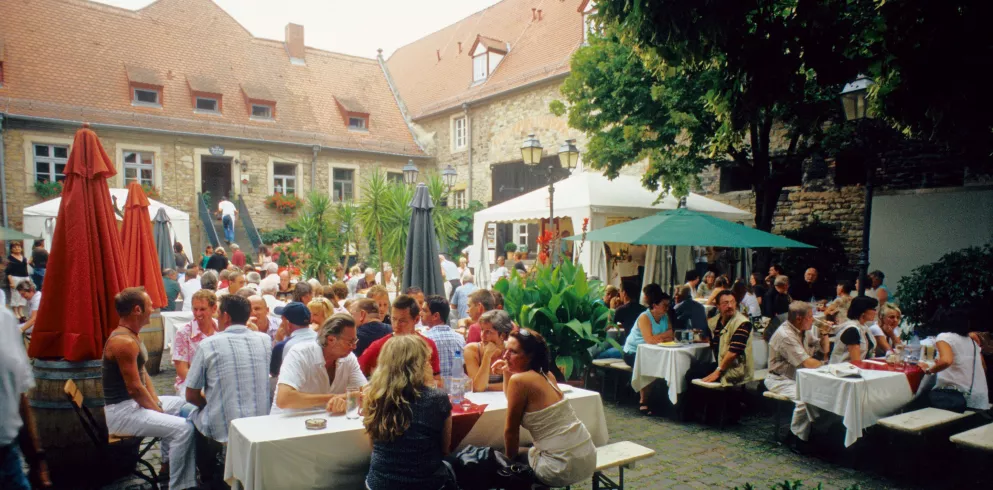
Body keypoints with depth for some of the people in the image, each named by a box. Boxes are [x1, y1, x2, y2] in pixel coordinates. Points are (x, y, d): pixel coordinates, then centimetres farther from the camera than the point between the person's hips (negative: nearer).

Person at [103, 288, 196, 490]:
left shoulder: (131, 336, 10)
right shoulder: (124, 342, -23)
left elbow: (143, 373, 15)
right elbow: (134, 388, -23)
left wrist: (157, 402, 5)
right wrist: (157, 410, -11)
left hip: (133, 403, 11)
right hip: (121, 412, -11)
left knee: (181, 405, 22)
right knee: (183, 428, -21)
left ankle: (168, 464, 26)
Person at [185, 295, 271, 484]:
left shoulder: (209, 344, -11)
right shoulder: (264, 340, -2)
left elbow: (191, 396, -3)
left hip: (221, 431, -4)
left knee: (193, 417, 26)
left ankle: (209, 478, 38)